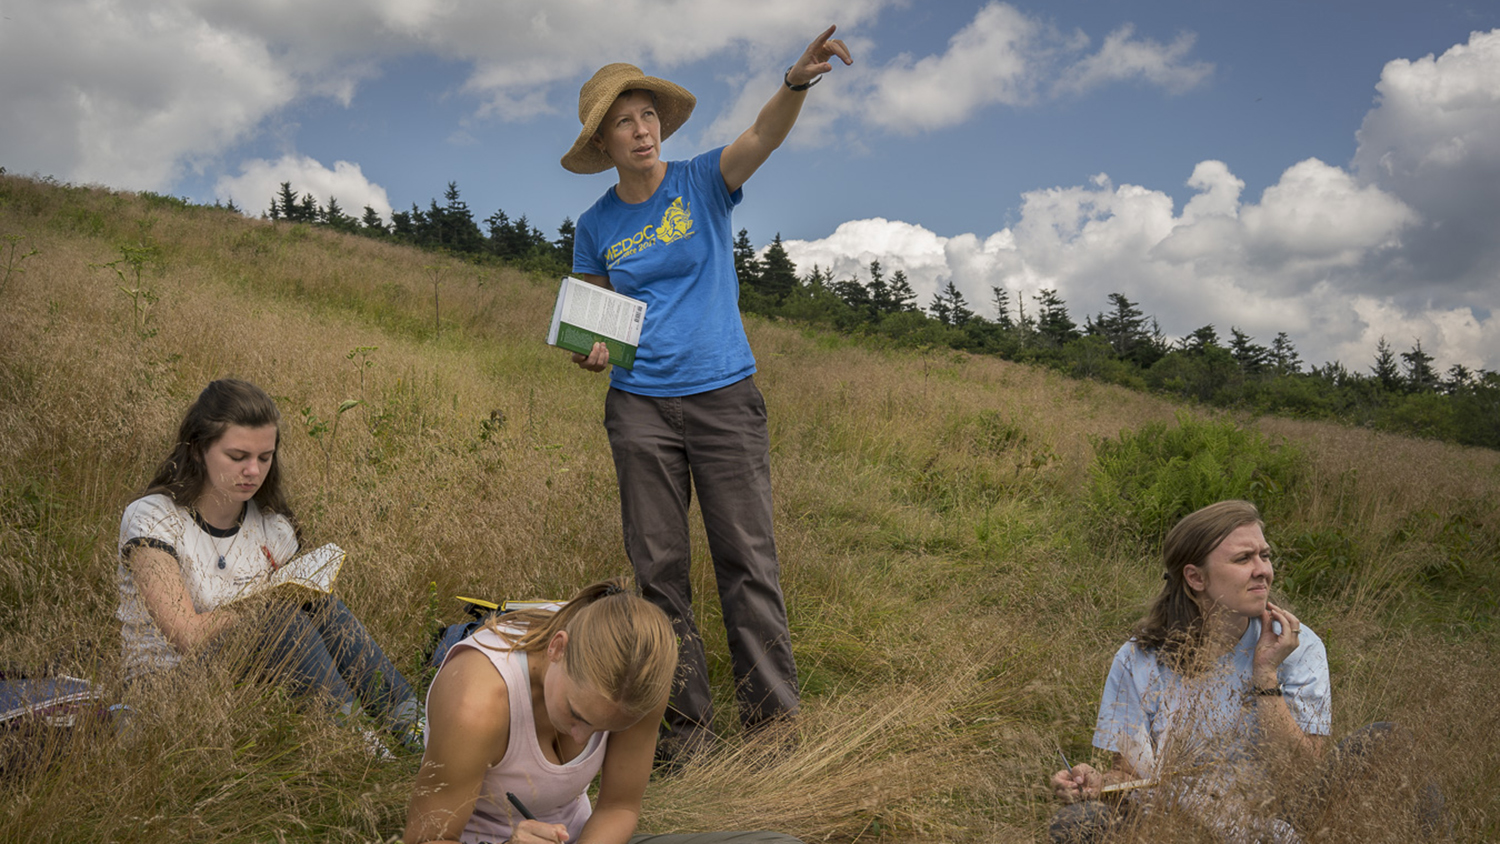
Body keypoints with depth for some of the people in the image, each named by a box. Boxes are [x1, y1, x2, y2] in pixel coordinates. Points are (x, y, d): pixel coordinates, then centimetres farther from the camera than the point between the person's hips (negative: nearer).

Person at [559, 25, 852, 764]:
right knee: (657, 569, 5)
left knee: (748, 558, -2)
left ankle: (772, 715, 8)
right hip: (640, 405, 3)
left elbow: (761, 138, -19)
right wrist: (591, 351, -8)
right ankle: (685, 720, 17)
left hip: (725, 396, -2)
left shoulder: (703, 183, 0)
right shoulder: (596, 226, 7)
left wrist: (796, 82, -39)